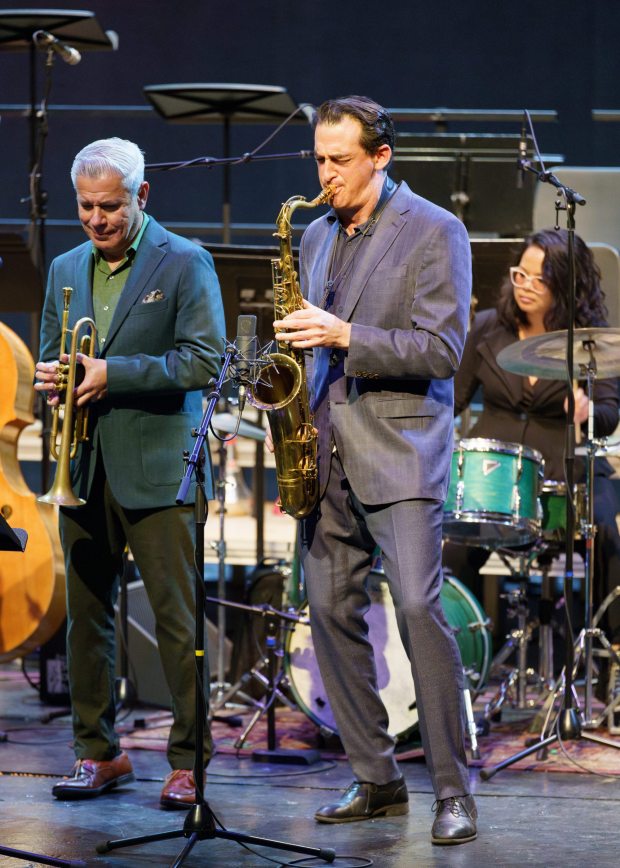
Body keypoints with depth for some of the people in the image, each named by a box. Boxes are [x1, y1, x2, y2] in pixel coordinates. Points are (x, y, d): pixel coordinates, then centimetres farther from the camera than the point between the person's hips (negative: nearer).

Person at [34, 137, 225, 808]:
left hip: (157, 470, -5)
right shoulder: (65, 270, 15)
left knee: (178, 620, -4)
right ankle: (97, 752, 17)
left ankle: (191, 760, 2)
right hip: (83, 470, 5)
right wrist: (52, 379, -4)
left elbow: (203, 361, -10)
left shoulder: (185, 263, -3)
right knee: (86, 617, 7)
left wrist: (112, 373, -17)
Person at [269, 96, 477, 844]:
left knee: (417, 606, -14)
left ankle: (453, 791, -7)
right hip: (327, 455, 7)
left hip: (399, 455, -7)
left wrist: (345, 336, -20)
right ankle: (375, 780, 15)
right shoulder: (316, 237, 16)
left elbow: (442, 350, -12)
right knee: (332, 611, 5)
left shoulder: (435, 233, -5)